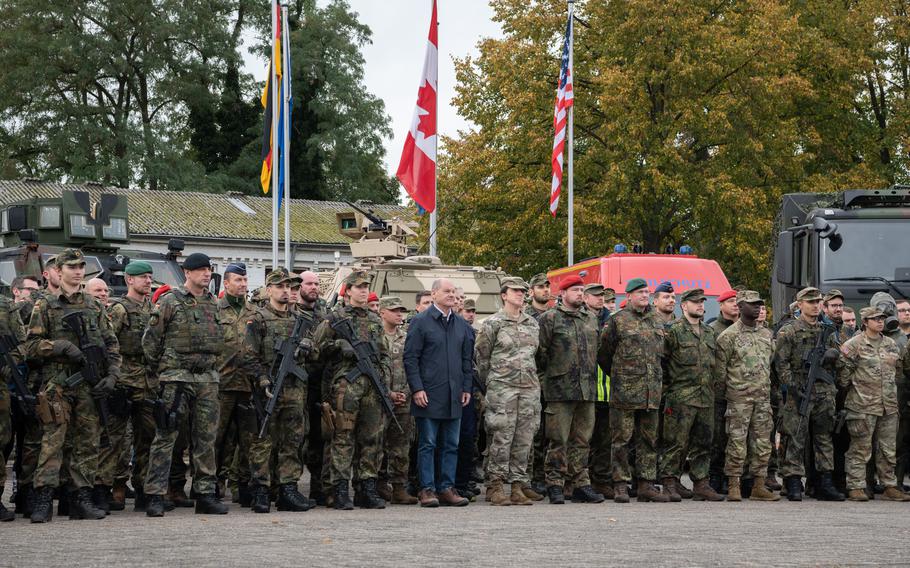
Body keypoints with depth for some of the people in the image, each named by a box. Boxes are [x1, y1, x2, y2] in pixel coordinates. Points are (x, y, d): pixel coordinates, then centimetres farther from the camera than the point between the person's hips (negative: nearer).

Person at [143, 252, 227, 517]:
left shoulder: (213, 303, 14)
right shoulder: (170, 302, -4)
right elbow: (150, 340, -2)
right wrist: (160, 369, 1)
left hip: (208, 378, 6)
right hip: (177, 378, -6)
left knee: (206, 438, 7)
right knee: (165, 436, -6)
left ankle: (205, 494, 12)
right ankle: (155, 496, -5)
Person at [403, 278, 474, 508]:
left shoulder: (462, 325, 14)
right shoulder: (421, 322, -3)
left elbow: (468, 359, 18)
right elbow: (410, 357, -6)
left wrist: (467, 388, 10)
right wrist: (417, 388, -12)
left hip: (454, 396, 5)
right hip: (428, 395, -5)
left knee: (451, 445, 7)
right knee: (427, 444, -1)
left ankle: (446, 488, 12)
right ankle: (427, 489, 2)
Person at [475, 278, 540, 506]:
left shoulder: (532, 324, 15)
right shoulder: (492, 323, -1)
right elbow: (481, 356, 1)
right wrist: (490, 384, 3)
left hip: (530, 387, 5)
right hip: (502, 388, -5)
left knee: (524, 440, 4)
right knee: (501, 438, -7)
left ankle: (518, 486, 8)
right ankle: (494, 486, -2)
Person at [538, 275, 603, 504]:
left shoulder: (590, 321, 18)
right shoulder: (549, 319, -2)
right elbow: (540, 353, -5)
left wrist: (593, 381, 18)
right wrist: (544, 380, -6)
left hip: (587, 389, 6)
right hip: (560, 390, -6)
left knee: (582, 440, 9)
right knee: (558, 440, -4)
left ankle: (580, 485, 14)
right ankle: (555, 485, 0)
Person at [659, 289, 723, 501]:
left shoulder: (709, 333, 18)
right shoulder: (673, 331, -4)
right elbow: (662, 362, -6)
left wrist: (713, 388, 16)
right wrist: (667, 389, -8)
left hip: (706, 398, 6)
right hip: (681, 397, -6)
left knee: (703, 443, 8)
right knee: (676, 442, -6)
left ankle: (701, 484, 13)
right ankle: (670, 484, -1)